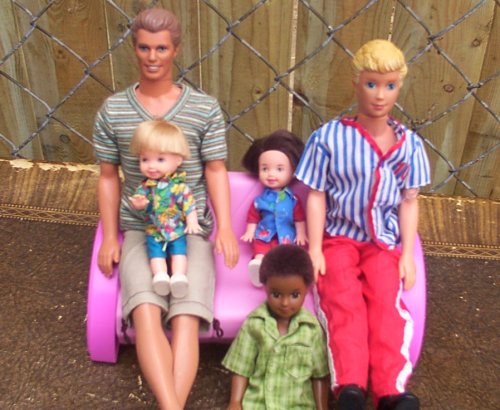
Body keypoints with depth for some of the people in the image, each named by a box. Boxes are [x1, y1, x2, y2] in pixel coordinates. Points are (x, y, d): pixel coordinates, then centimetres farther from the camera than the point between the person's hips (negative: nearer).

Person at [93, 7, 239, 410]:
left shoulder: (205, 108, 3)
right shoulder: (112, 110, 7)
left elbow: (215, 170, 2)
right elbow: (108, 177, 10)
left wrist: (225, 227, -10)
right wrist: (110, 237, 2)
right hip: (138, 229, 1)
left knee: (186, 318, -23)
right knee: (145, 312, -26)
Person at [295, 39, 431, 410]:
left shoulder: (409, 143, 4)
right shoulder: (328, 137, -4)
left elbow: (409, 202, 7)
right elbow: (316, 196, -2)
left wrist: (407, 254, 0)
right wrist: (314, 249, -8)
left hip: (384, 242, 2)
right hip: (338, 237, -1)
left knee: (386, 304, -21)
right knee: (344, 303, -23)